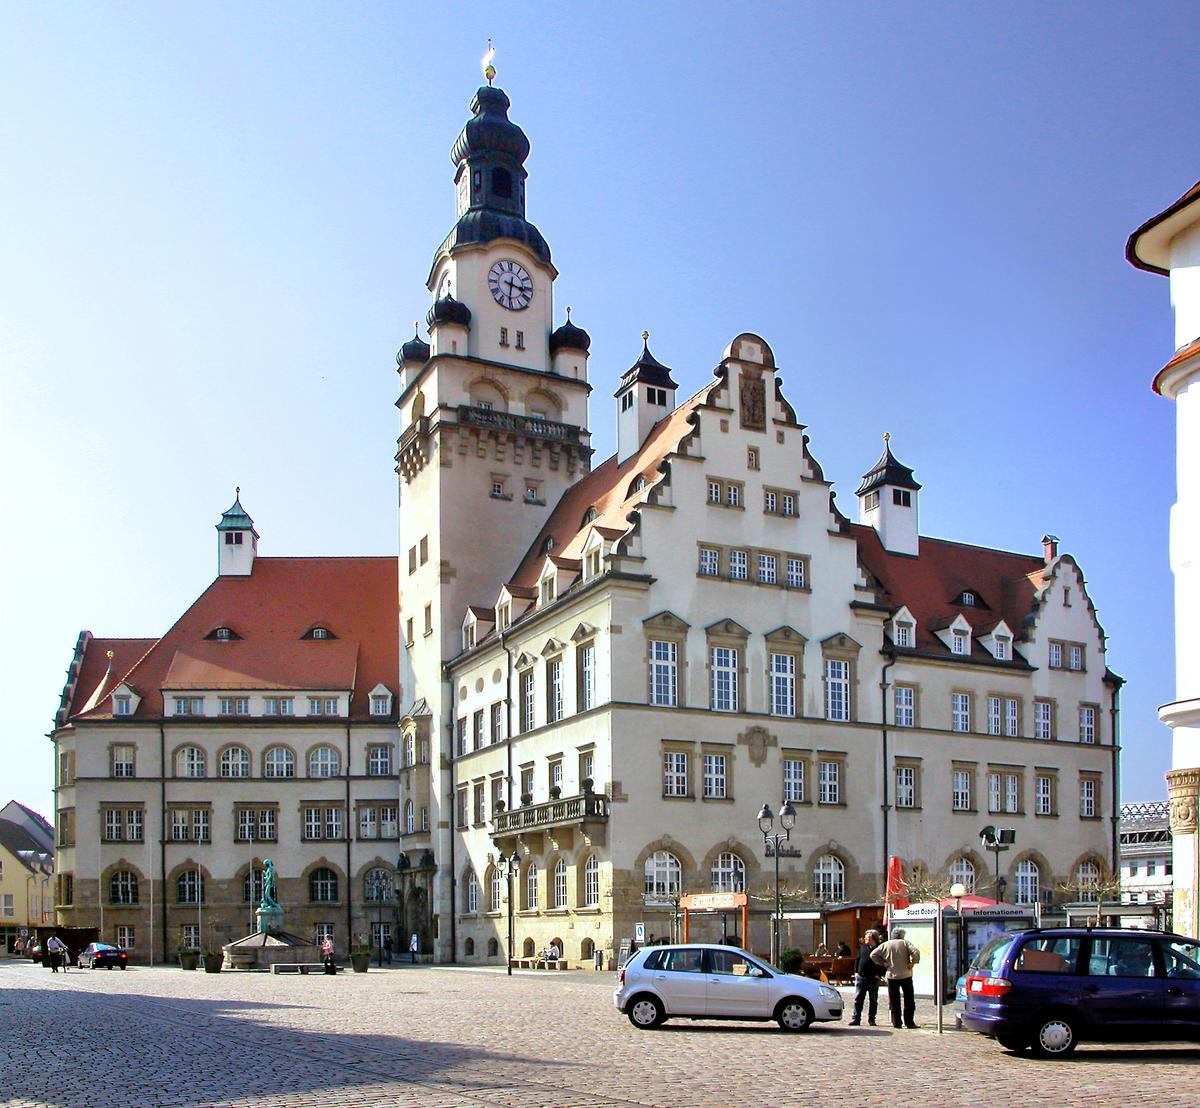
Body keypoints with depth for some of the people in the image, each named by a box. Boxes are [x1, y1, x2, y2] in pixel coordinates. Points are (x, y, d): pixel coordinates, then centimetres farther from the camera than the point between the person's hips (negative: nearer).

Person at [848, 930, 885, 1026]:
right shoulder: (862, 947, 12)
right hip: (861, 977, 3)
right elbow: (857, 959, 17)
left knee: (873, 1000, 5)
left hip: (873, 978, -3)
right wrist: (856, 971, 8)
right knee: (858, 998, 0)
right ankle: (856, 1019, 2)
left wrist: (879, 974, -9)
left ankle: (871, 1019, 14)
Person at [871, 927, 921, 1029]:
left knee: (894, 1001, 8)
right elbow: (915, 952, -17)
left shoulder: (885, 945, 4)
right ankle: (909, 1023, 5)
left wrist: (882, 963, 4)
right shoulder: (905, 943, -3)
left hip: (892, 976, 2)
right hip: (906, 975, -2)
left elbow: (873, 955, 1)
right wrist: (913, 962, -5)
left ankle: (896, 1023, 7)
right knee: (909, 1001, 7)